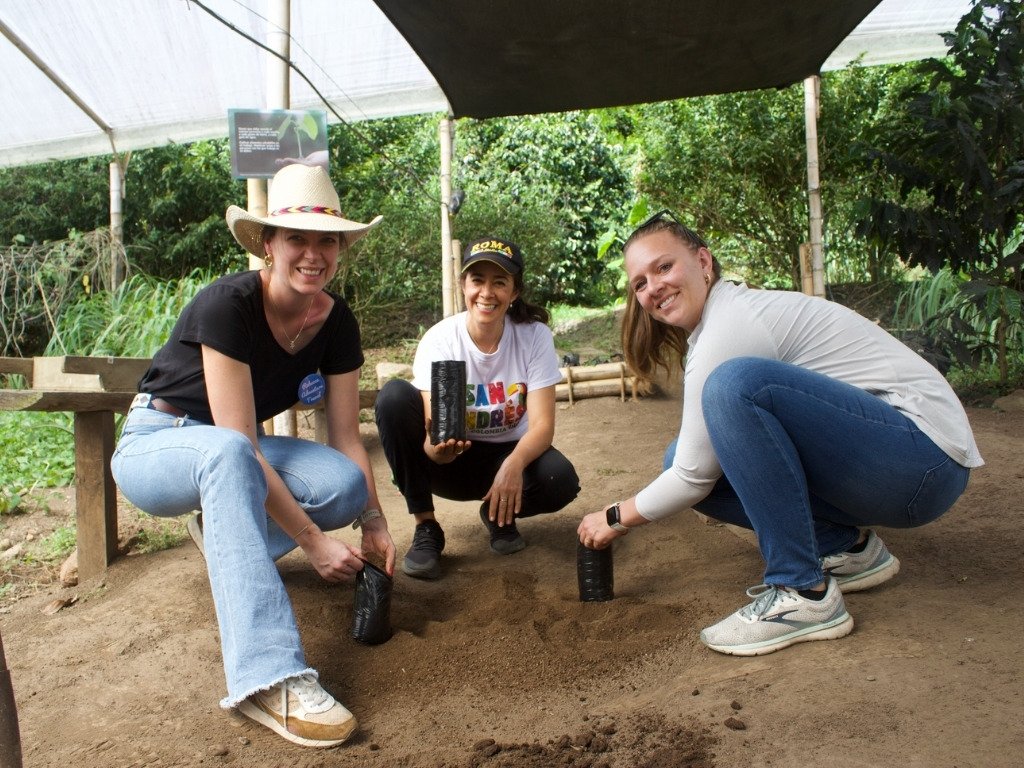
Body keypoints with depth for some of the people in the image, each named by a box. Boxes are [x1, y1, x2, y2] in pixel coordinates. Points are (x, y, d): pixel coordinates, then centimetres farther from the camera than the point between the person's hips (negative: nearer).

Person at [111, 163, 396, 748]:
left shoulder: (338, 323, -10)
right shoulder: (227, 305, -28)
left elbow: (347, 440, -7)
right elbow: (239, 445, -32)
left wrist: (374, 523, -18)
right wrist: (313, 539, -32)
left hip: (231, 454, 6)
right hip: (155, 445, -5)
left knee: (347, 485, -23)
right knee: (227, 452, -41)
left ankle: (219, 529, 8)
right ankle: (271, 679, -47)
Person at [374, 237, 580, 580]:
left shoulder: (535, 336, -15)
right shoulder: (438, 340, -17)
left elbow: (542, 423, -20)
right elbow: (432, 428, -23)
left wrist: (513, 465, -40)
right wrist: (436, 448, -48)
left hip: (508, 455, 0)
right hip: (451, 459, 0)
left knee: (560, 479, -32)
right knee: (394, 395, -27)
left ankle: (499, 513, 5)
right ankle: (425, 526, -14)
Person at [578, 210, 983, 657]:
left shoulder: (732, 323, -17)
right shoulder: (717, 321, 11)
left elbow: (694, 478, -14)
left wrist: (616, 518, 0)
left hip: (926, 456, -9)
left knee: (736, 383, -30)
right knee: (687, 457, 3)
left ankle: (804, 594, -19)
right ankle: (846, 547, 10)